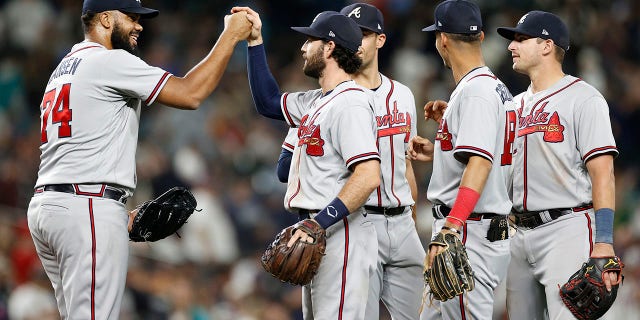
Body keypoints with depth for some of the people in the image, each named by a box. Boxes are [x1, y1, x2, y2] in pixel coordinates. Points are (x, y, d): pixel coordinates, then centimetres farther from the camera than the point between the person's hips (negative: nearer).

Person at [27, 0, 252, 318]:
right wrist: (231, 35, -3)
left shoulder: (63, 69, 23)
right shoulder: (110, 61, -7)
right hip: (88, 208, -10)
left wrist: (120, 214, 19)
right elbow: (190, 94, -11)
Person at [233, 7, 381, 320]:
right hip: (318, 234, 11)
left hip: (340, 233, -11)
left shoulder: (350, 102, -15)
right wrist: (255, 42, 23)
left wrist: (318, 223, -28)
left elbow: (368, 176, -24)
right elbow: (269, 102, 31)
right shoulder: (318, 101, 16)